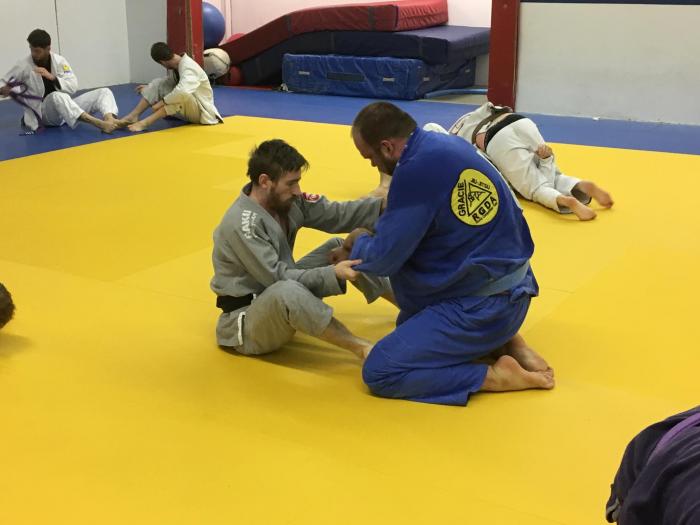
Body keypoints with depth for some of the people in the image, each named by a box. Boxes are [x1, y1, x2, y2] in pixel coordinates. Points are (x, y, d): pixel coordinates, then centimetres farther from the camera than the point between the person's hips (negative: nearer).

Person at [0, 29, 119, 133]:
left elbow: (73, 86, -8)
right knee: (57, 96, -40)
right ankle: (98, 123, -58)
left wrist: (52, 77, -23)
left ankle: (110, 120, -45)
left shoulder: (59, 60, 0)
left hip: (66, 108, 4)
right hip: (43, 113, -4)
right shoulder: (23, 65, -6)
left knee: (103, 92, -10)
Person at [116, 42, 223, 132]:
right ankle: (133, 116, -16)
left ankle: (144, 123, -38)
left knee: (181, 95, -39)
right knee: (158, 84, -5)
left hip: (200, 111, -8)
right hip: (186, 108, 8)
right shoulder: (174, 66, -2)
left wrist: (161, 102, -34)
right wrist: (149, 88, 17)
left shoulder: (189, 68, -28)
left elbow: (182, 92, -45)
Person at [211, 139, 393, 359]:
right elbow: (277, 278, -28)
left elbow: (336, 214, -5)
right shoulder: (241, 224, -26)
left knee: (340, 248, 4)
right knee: (287, 291, -42)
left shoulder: (286, 199, -2)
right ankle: (362, 348, -29)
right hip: (247, 321, -9)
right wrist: (333, 273, -30)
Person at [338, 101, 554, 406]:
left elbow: (383, 259, -16)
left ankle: (498, 375, -7)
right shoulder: (444, 144, 4)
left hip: (484, 308, -10)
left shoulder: (417, 170, -24)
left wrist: (358, 242, 6)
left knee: (379, 372, -10)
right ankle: (503, 342, 15)